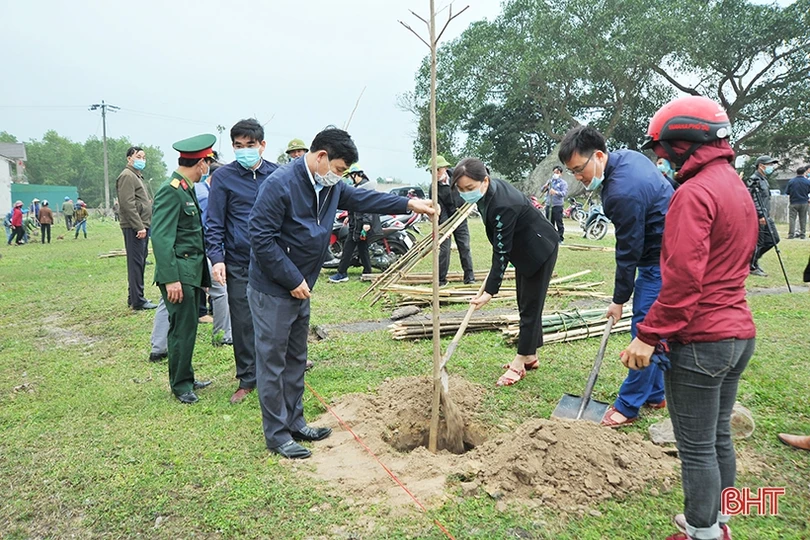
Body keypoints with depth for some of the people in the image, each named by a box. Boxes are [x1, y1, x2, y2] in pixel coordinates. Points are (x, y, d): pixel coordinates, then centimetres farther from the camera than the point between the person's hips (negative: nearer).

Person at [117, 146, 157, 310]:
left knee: (139, 263, 14)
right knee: (136, 263, -7)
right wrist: (139, 226, -20)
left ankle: (133, 297, 22)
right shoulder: (127, 175, -9)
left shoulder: (136, 176, 23)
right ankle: (138, 301, -4)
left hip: (141, 227, 10)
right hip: (134, 228, -10)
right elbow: (127, 204, -18)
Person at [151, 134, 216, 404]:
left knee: (187, 328, 17)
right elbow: (160, 237, -20)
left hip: (192, 271, 9)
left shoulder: (187, 189, 13)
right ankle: (180, 385, 14)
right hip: (179, 273, -9)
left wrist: (202, 271, 16)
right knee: (182, 329, 0)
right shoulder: (170, 191, -15)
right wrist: (171, 279, -23)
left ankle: (186, 378, 29)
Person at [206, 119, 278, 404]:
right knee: (242, 323, 5)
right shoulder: (223, 176, -1)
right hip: (239, 264, -1)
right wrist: (216, 258, -10)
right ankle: (247, 379, 19)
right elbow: (214, 223, 0)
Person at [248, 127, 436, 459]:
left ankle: (295, 423, 31)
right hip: (272, 291, -9)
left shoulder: (331, 186, 5)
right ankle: (277, 436, 14)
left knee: (295, 359, 17)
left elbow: (363, 198, 18)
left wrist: (409, 204, 12)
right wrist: (294, 280, -20)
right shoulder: (280, 184, -21)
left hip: (300, 289, 9)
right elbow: (261, 238, -23)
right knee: (272, 362, 3)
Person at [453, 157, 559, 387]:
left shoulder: (503, 205, -35)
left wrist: (490, 291, -32)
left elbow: (502, 252, -33)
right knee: (525, 305, 14)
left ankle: (520, 363, 2)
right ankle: (530, 356, 24)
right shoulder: (488, 192, -9)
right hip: (524, 249, 9)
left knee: (530, 307, -4)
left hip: (540, 250, -9)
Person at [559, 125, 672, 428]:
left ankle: (628, 406, 3)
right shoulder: (627, 156, 2)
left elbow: (628, 252, -21)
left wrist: (619, 299, -10)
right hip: (662, 252, 11)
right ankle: (654, 394, 27)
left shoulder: (623, 193, -28)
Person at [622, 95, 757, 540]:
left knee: (696, 448, 4)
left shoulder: (694, 193, -17)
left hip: (700, 340, -10)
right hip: (738, 332, 10)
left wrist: (649, 335, -18)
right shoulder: (738, 188, 13)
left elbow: (682, 279, -24)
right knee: (719, 437, 20)